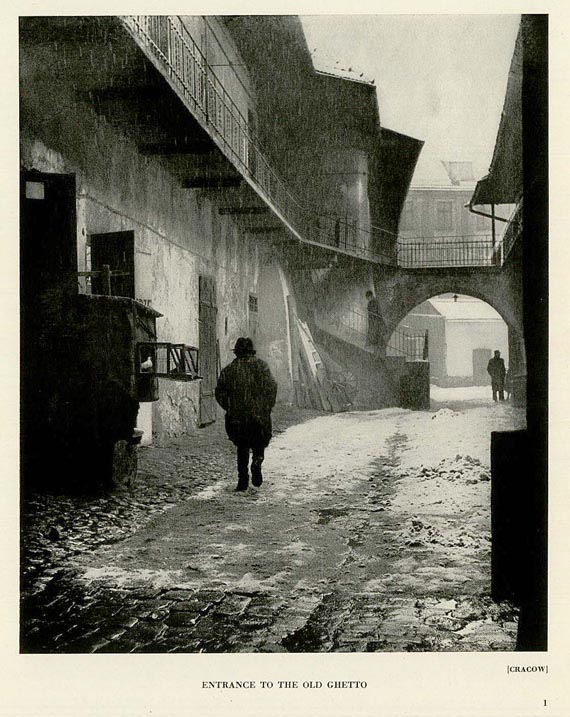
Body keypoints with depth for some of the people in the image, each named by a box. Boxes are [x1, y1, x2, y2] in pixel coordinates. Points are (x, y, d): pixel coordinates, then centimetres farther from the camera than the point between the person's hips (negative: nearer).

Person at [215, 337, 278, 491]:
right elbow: (271, 386, -9)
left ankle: (243, 479, 6)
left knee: (242, 447, 14)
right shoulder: (260, 365, 2)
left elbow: (220, 393, 5)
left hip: (237, 417, 1)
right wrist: (267, 407, -1)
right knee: (259, 443, 15)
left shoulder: (228, 369, 7)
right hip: (259, 414, -1)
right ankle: (257, 461, -15)